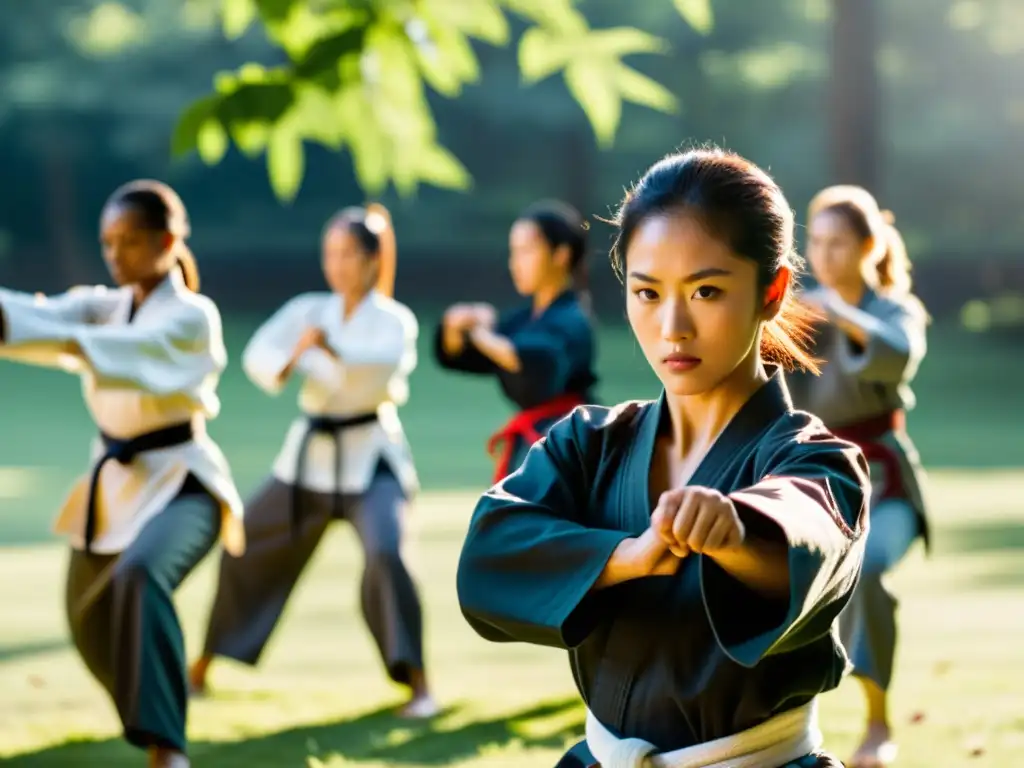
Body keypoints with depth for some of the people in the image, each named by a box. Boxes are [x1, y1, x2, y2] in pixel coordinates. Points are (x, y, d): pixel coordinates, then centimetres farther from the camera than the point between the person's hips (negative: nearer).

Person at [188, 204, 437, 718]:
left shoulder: (393, 320, -7)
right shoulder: (309, 310, 2)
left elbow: (383, 364, -28)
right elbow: (257, 353, -12)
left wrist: (328, 347, -41)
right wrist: (284, 365, -33)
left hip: (371, 461, -4)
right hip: (310, 457, 5)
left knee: (384, 556, -27)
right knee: (248, 553, 9)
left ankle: (417, 685, -20)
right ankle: (200, 671, 26)